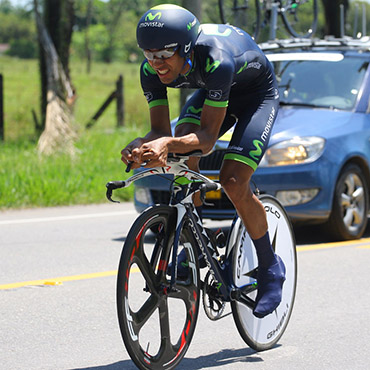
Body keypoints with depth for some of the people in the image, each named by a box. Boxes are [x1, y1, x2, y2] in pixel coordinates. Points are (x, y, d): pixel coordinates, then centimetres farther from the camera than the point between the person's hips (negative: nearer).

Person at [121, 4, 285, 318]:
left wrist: (167, 144, -60)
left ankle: (271, 268, 1)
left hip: (258, 94, -6)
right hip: (211, 92, 6)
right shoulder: (152, 70, -26)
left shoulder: (216, 60, -43)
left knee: (233, 182, -20)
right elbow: (160, 129, -22)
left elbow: (208, 137, -42)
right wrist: (143, 145, -45)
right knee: (180, 153, -22)